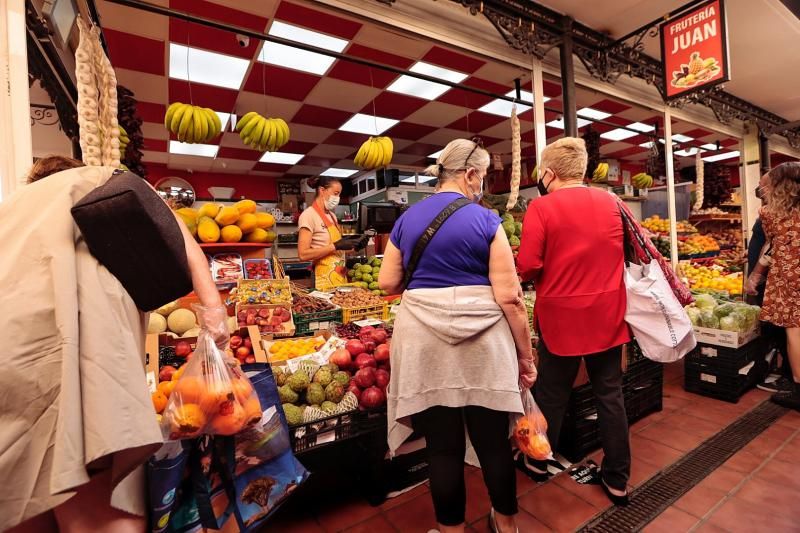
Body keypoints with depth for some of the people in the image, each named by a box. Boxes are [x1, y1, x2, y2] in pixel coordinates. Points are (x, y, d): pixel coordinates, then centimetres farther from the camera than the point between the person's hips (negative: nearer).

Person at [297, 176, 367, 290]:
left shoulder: (332, 215, 13)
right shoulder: (309, 215, -10)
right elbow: (303, 254, -19)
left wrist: (354, 246, 4)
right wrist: (335, 246, -21)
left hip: (341, 276, 7)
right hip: (325, 278, -7)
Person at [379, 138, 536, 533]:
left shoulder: (406, 219, 6)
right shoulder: (486, 220, -5)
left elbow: (387, 283, 7)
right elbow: (509, 295, -8)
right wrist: (525, 352, 2)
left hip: (424, 341, 2)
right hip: (482, 341, -2)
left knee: (442, 443, 12)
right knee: (493, 439, 16)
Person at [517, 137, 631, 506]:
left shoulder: (541, 206, -13)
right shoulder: (611, 202, 2)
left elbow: (527, 267, -18)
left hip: (562, 315, -4)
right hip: (607, 314, 4)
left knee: (552, 394, 13)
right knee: (610, 394, 15)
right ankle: (617, 479, 29)